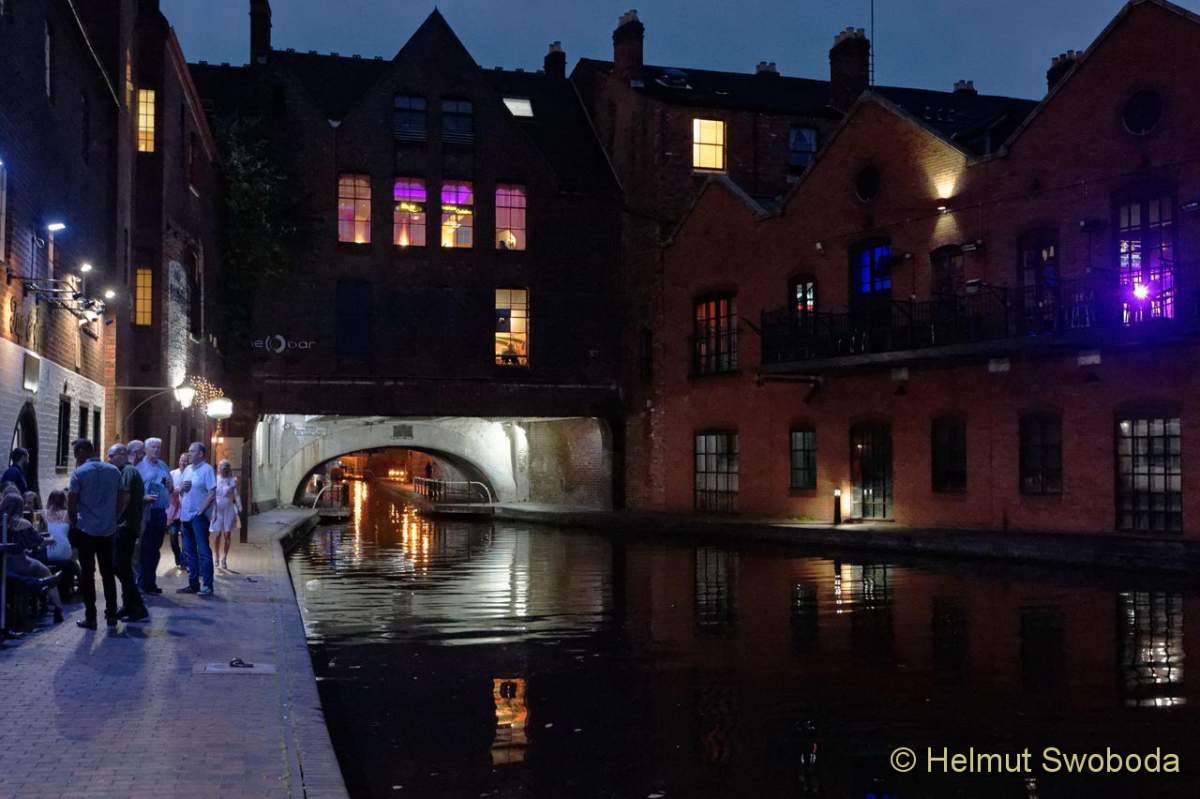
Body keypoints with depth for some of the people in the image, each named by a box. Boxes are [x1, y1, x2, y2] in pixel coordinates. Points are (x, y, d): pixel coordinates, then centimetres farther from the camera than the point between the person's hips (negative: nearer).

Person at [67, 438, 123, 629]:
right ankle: (111, 615, 15)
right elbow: (122, 499, 6)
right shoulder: (114, 471, 5)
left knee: (87, 574, 3)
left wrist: (74, 523, 7)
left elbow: (71, 502, -9)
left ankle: (90, 618, 4)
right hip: (108, 529, 4)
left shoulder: (79, 472, -8)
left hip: (86, 530, -4)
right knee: (108, 573, 13)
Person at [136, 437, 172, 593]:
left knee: (156, 548, 11)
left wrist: (169, 485, -2)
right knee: (145, 549, -3)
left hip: (161, 512, 6)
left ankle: (151, 582, 19)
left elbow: (171, 489, 20)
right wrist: (144, 497, -23)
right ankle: (143, 583, 2)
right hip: (146, 511, -6)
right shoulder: (140, 467, -4)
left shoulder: (163, 466, 14)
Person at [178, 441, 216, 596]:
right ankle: (193, 583, 18)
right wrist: (182, 488, -1)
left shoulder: (207, 470, -9)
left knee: (203, 551, -6)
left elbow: (212, 494, -16)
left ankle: (207, 585, -4)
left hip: (199, 516, -8)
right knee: (189, 551, 11)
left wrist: (201, 511, -17)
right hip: (186, 515, 8)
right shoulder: (187, 469, 13)